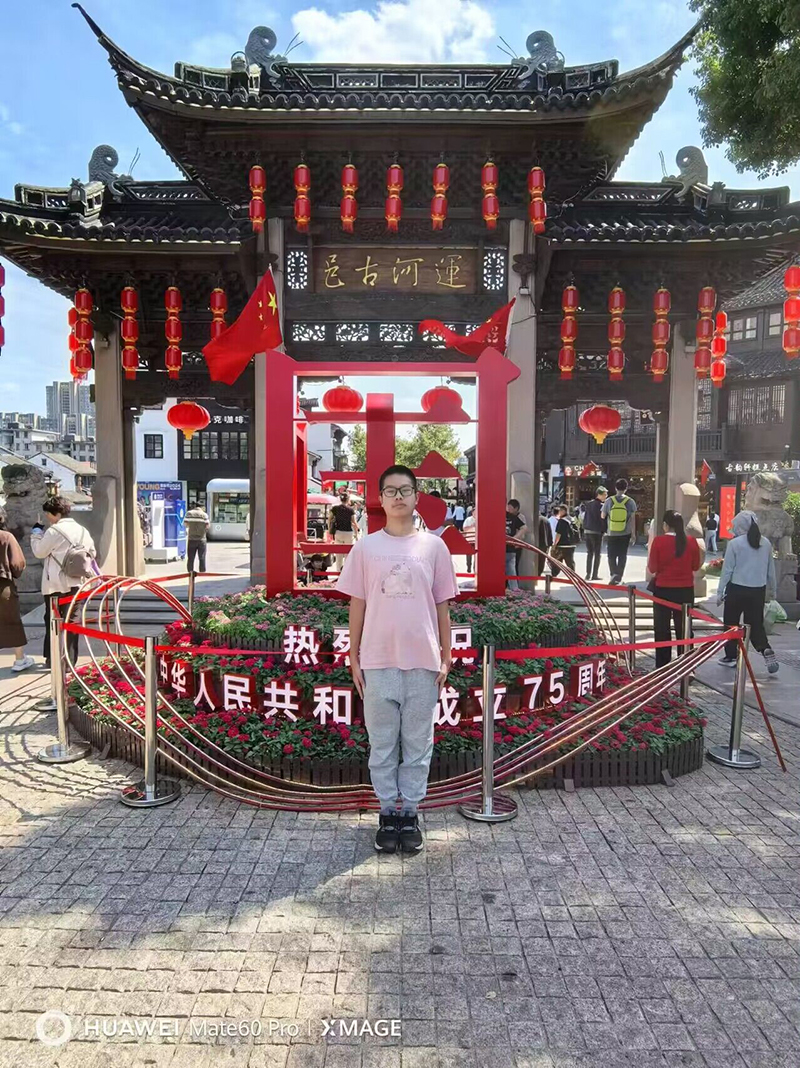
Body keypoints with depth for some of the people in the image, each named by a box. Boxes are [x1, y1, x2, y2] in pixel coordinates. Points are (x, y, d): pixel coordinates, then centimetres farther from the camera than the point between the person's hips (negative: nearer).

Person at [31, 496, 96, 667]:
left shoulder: (54, 531, -11)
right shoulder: (82, 530, 9)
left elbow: (39, 552, -1)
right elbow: (92, 553, 14)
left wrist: (36, 535, 12)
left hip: (56, 585, -5)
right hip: (75, 583, 6)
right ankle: (70, 659, 11)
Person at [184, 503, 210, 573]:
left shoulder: (189, 513, 0)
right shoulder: (204, 515, -6)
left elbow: (185, 524, 0)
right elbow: (207, 526, -8)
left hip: (191, 539, 2)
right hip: (202, 539, -2)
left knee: (190, 559, 8)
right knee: (202, 559, 3)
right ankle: (202, 574, 2)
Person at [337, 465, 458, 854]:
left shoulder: (434, 546, 2)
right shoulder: (366, 547, 1)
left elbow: (442, 606, 5)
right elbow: (357, 605, 5)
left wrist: (445, 658, 3)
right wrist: (354, 659, 3)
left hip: (422, 661, 0)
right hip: (378, 661, 0)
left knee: (418, 742, 9)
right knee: (382, 743, 10)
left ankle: (410, 812, 24)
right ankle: (388, 811, 25)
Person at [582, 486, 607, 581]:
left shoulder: (588, 504, 11)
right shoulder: (601, 505, -11)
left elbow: (585, 517, 12)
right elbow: (603, 518, -12)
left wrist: (584, 529, 15)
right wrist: (604, 530, -4)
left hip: (587, 531, 6)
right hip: (597, 532, -6)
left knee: (589, 553, 12)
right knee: (597, 554, 1)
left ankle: (588, 574, 9)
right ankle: (595, 575, -1)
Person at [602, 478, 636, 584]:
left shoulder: (609, 501, -3)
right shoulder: (630, 502, -4)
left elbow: (603, 516, 5)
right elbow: (632, 519, -4)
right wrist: (633, 534, 2)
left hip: (611, 534, 0)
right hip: (625, 534, 0)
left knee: (611, 555, 8)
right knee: (622, 556, 11)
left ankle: (614, 573, -11)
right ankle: (619, 577, 14)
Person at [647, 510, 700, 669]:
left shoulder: (658, 541, -12)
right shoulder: (692, 541, -5)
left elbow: (652, 568, -8)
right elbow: (696, 566, 6)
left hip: (663, 590, -2)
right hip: (686, 590, 2)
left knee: (662, 630, 10)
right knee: (684, 629, 13)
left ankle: (662, 668, 14)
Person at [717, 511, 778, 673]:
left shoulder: (735, 543, -10)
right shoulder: (765, 543, 3)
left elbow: (727, 569, -8)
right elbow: (771, 569, 11)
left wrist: (720, 592, -1)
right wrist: (771, 590, 22)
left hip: (737, 589, -4)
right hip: (758, 590, 4)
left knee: (731, 623, 12)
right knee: (756, 624, 11)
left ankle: (730, 656, 19)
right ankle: (766, 651, -11)